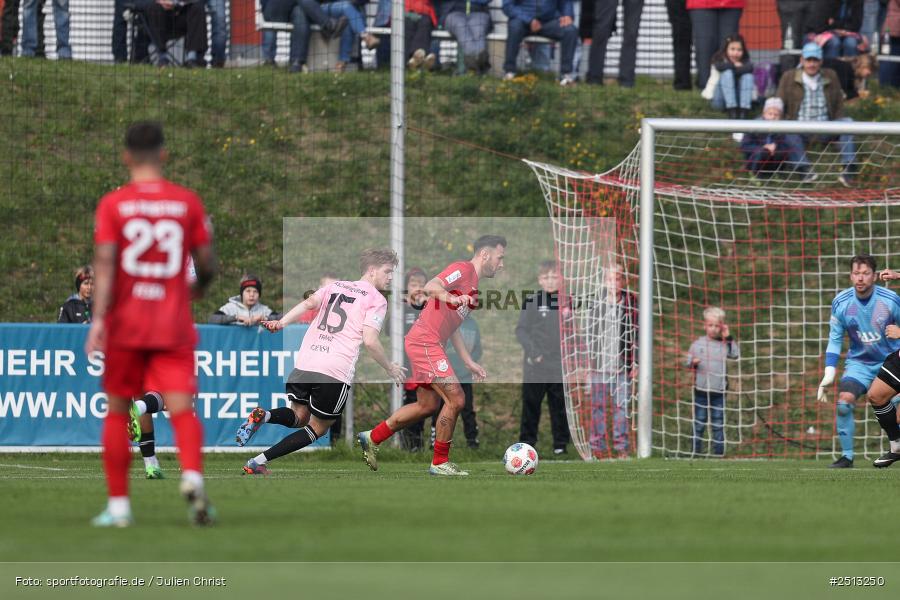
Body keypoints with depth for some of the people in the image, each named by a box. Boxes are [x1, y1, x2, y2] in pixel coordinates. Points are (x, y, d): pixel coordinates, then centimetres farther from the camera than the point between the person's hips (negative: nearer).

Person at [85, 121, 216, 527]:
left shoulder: (112, 205, -1)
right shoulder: (188, 203, 3)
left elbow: (105, 261, -12)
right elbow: (207, 264, 5)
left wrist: (98, 318, -18)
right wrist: (198, 289, 27)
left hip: (125, 325, 0)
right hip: (174, 325, 0)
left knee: (117, 411, 12)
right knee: (182, 408, -7)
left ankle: (118, 505, 13)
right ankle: (192, 475, -36)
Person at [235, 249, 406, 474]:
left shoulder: (335, 286, 19)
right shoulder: (377, 300, 3)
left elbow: (309, 302, 0)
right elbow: (370, 341, -9)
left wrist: (282, 322, -11)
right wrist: (390, 368, 4)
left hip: (304, 363, 5)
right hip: (336, 372, -5)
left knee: (298, 417, 23)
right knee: (317, 428, 11)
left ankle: (263, 415, -11)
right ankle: (258, 462, -2)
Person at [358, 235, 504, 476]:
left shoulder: (472, 284, 22)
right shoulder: (463, 270, -9)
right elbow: (430, 287, -27)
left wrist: (468, 362, 27)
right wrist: (452, 298, -46)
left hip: (429, 345, 11)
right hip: (425, 341, -11)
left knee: (427, 405, 16)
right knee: (455, 399, -11)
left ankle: (371, 438, 24)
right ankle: (440, 463, -2)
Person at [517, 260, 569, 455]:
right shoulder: (531, 301, -1)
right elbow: (521, 330, -4)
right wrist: (532, 351, -15)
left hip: (560, 366, 2)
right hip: (535, 366, -2)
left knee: (560, 406, 5)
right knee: (531, 404, 1)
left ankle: (561, 443, 12)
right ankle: (527, 441, 7)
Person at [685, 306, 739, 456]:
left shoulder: (724, 344, 3)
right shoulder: (698, 343, 3)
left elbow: (735, 355, -12)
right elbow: (687, 361, 3)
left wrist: (728, 338, -10)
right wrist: (692, 363, -19)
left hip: (718, 391, 0)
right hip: (701, 389, 0)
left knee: (718, 424, 4)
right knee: (699, 422, 5)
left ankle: (719, 451, 8)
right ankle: (696, 450, 10)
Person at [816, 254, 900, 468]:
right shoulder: (841, 302, -10)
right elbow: (834, 339, -2)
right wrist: (829, 374, -8)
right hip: (859, 361, 1)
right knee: (843, 402, -19)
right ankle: (847, 456, -7)